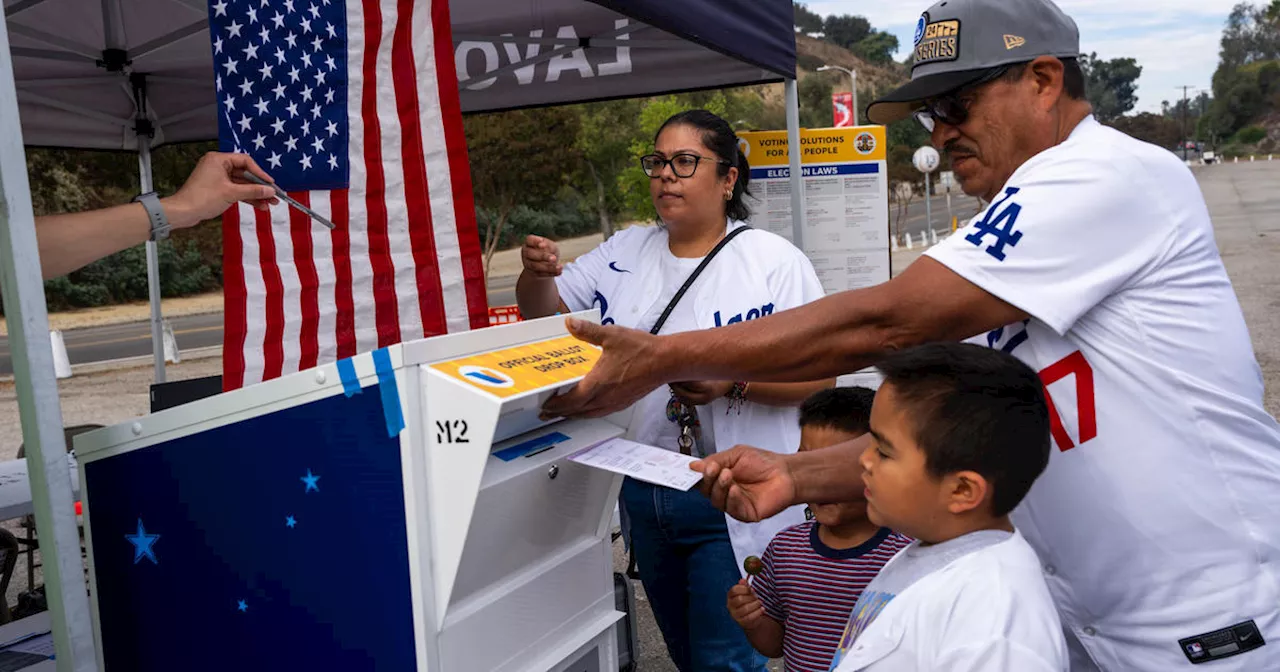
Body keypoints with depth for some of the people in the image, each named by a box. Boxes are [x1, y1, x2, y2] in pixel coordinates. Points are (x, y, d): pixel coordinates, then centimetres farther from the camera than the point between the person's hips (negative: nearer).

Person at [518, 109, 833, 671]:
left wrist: (733, 383, -28)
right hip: (642, 492, 6)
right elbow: (545, 315, 11)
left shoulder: (774, 261, -9)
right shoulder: (624, 252, 6)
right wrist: (537, 273, -12)